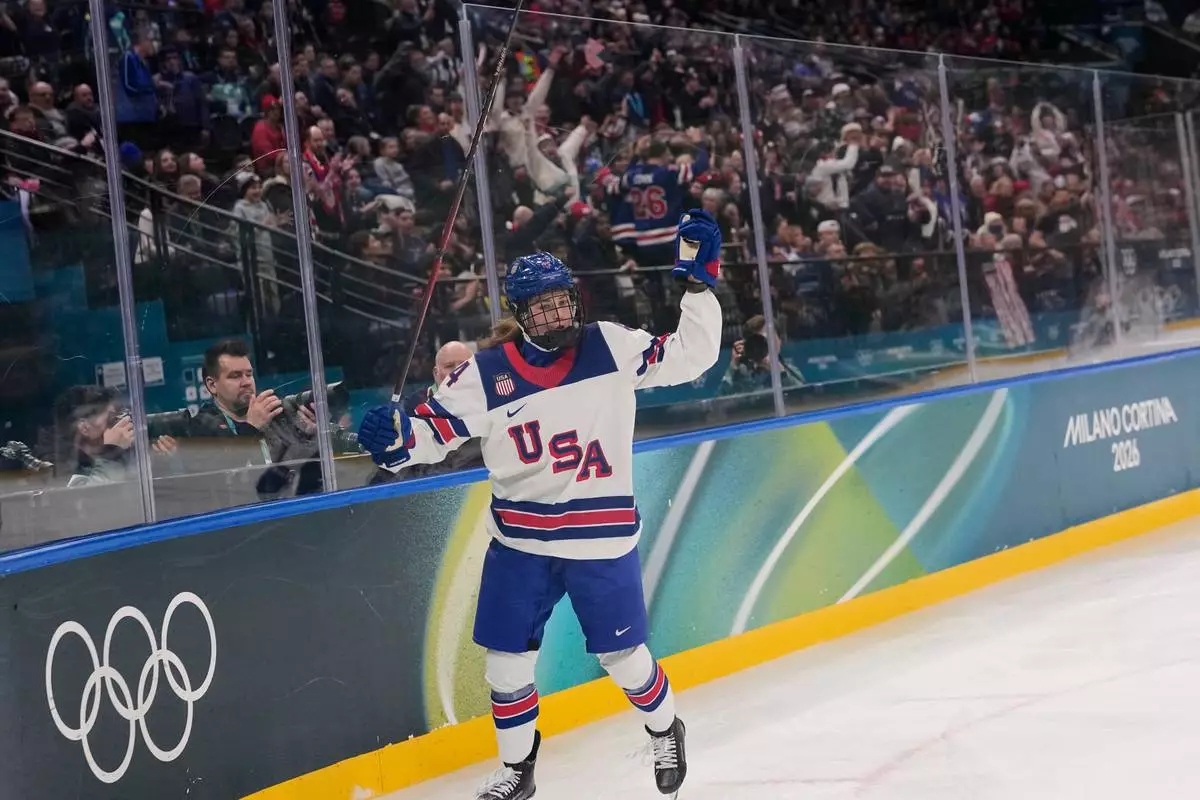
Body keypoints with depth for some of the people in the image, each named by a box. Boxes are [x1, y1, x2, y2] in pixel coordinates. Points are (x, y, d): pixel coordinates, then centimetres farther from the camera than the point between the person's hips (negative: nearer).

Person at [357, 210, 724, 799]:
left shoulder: (612, 348, -6)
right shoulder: (486, 374, -6)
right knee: (506, 657, 6)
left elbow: (691, 355, -5)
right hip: (519, 540, 2)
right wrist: (396, 440, -25)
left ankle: (664, 731, 38)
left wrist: (699, 282, -14)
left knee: (622, 654, 8)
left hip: (601, 539, -1)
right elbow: (434, 429, -4)